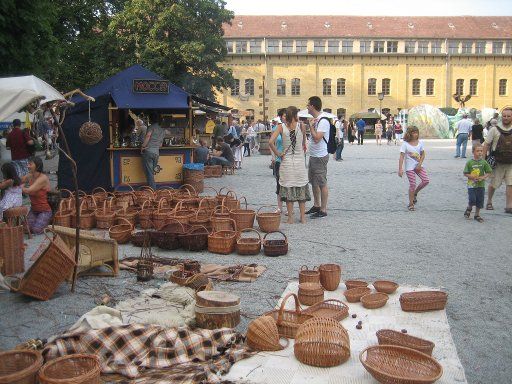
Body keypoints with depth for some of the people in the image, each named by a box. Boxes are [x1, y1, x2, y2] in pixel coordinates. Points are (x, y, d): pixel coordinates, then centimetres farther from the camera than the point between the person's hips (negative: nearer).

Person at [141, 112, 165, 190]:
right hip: (156, 153, 6)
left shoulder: (152, 127, -1)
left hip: (148, 151, -6)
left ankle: (153, 189, -4)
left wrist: (143, 146, -11)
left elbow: (148, 136, -19)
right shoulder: (162, 130, 18)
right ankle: (153, 189, 19)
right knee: (152, 172, 17)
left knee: (149, 172, -3)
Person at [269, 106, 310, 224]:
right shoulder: (301, 126, -5)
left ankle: (290, 218, 10)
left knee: (288, 191, 7)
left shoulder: (281, 127, -7)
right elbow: (304, 142, 8)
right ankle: (303, 217, 16)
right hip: (300, 161, 1)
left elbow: (271, 142, -17)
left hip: (286, 162, 0)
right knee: (301, 190, 11)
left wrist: (278, 153, -6)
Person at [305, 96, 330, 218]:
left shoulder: (323, 121, -18)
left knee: (322, 183, -3)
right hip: (313, 156, 10)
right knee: (313, 182, 18)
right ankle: (316, 205, 31)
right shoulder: (316, 119, 12)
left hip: (320, 157, -10)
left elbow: (317, 138, -25)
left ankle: (323, 210, 4)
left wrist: (311, 125, -16)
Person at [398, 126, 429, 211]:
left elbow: (423, 154, 8)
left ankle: (415, 193, 18)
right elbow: (402, 157, -14)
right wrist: (400, 169, -21)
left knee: (426, 180, -9)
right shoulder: (405, 144, -10)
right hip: (409, 167, -4)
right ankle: (411, 204, 8)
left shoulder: (420, 143, 2)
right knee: (412, 184, -6)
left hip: (418, 166, 4)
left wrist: (420, 164, -7)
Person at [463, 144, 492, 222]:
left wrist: (483, 177, -13)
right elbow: (465, 173, -3)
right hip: (471, 184, -2)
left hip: (481, 185, 2)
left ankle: (477, 215, 24)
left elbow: (488, 172, 4)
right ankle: (469, 208, 23)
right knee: (472, 200, -9)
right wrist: (473, 177, -17)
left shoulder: (484, 162, 0)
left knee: (479, 201, 8)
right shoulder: (469, 162, -6)